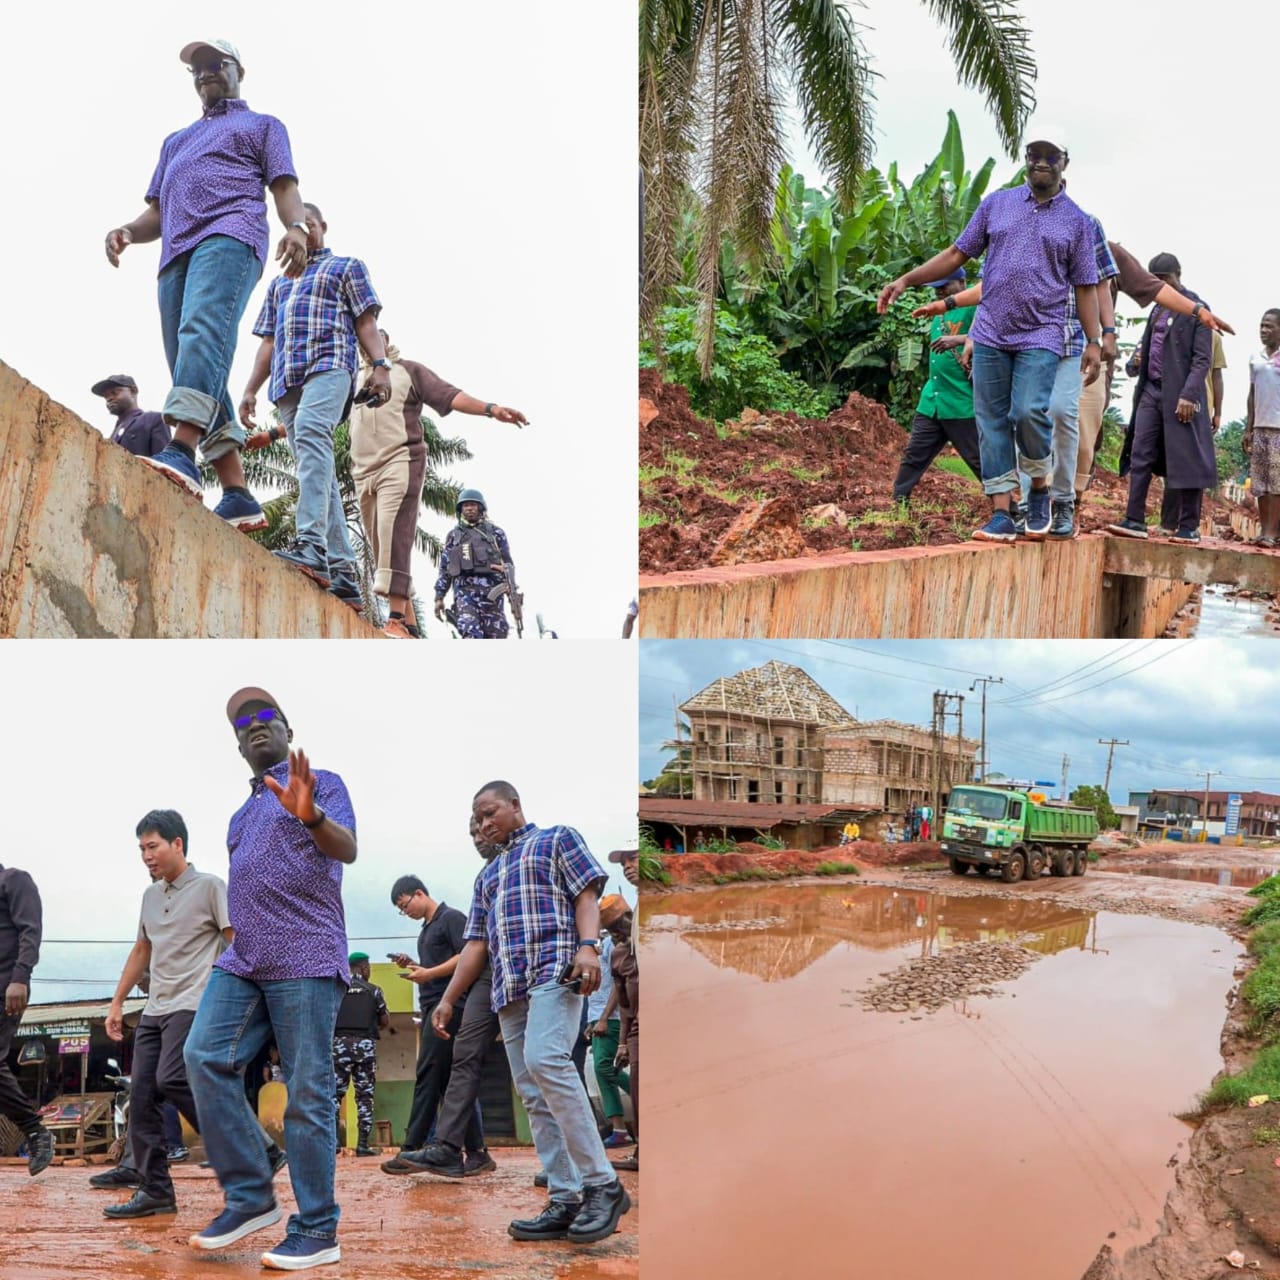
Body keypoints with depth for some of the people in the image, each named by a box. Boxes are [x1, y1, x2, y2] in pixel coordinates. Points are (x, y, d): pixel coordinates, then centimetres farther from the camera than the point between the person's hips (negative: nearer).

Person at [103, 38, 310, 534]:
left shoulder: (262, 126, 23)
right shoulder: (176, 141, 38)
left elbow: (284, 187, 7)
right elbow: (157, 213, 31)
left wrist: (296, 226, -16)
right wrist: (128, 231, 7)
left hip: (231, 237, -6)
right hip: (176, 252, 6)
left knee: (203, 330, -33)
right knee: (195, 374, -8)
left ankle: (182, 454, -53)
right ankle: (238, 497, -14)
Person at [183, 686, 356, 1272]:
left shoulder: (320, 783, 6)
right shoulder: (242, 815, 27)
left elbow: (347, 849, -12)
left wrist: (312, 817, -33)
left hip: (305, 959, -7)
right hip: (243, 959, 7)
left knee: (307, 1091, -7)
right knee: (205, 1057, -11)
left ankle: (317, 1232, -1)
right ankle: (250, 1196, -2)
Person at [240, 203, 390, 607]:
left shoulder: (346, 267, 19)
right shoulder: (278, 283, 33)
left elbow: (366, 321, 6)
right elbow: (268, 342, 29)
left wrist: (380, 365, -11)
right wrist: (250, 390, 17)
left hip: (329, 364, -6)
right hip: (286, 378, 6)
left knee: (310, 432, -33)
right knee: (319, 470, -3)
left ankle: (312, 543, -49)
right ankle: (341, 571, -9)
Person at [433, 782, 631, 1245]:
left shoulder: (557, 839, 12)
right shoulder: (488, 875, 30)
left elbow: (587, 894, -1)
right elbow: (476, 944, 26)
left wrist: (589, 946, -18)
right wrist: (448, 998, 16)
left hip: (555, 971, -8)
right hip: (509, 989, 8)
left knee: (545, 1060, -28)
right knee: (533, 1095, -2)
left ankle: (602, 1184, -26)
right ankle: (566, 1201, -5)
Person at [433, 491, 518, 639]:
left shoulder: (495, 532, 17)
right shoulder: (454, 535, 21)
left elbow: (507, 562, 13)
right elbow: (444, 568, 19)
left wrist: (510, 583, -6)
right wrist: (439, 597, 10)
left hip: (491, 589, 0)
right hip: (464, 589, 0)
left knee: (495, 636, -7)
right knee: (471, 635, -21)